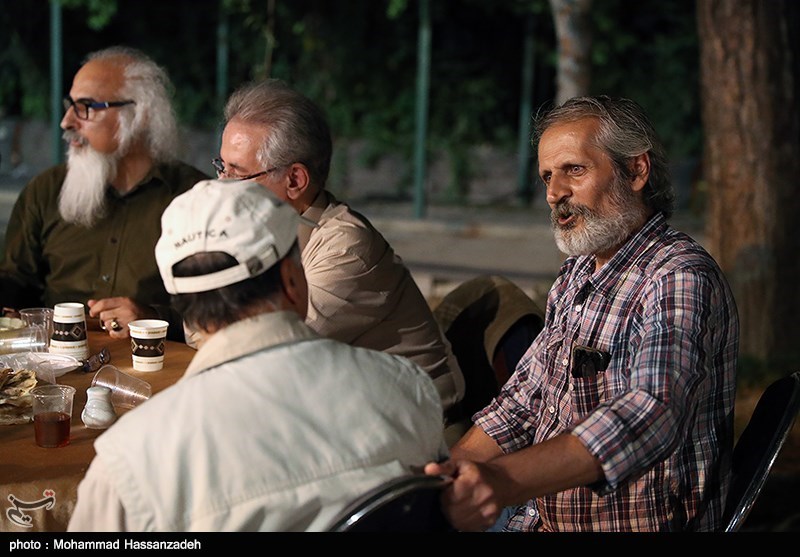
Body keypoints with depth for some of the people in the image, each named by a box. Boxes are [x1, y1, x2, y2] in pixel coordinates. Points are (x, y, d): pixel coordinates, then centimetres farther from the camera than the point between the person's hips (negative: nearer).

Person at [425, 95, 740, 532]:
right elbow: (522, 403, 15)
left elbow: (654, 412, -35)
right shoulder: (577, 275, 12)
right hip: (542, 516, 8)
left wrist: (503, 480, -48)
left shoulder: (681, 278, -18)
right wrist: (443, 477, -1)